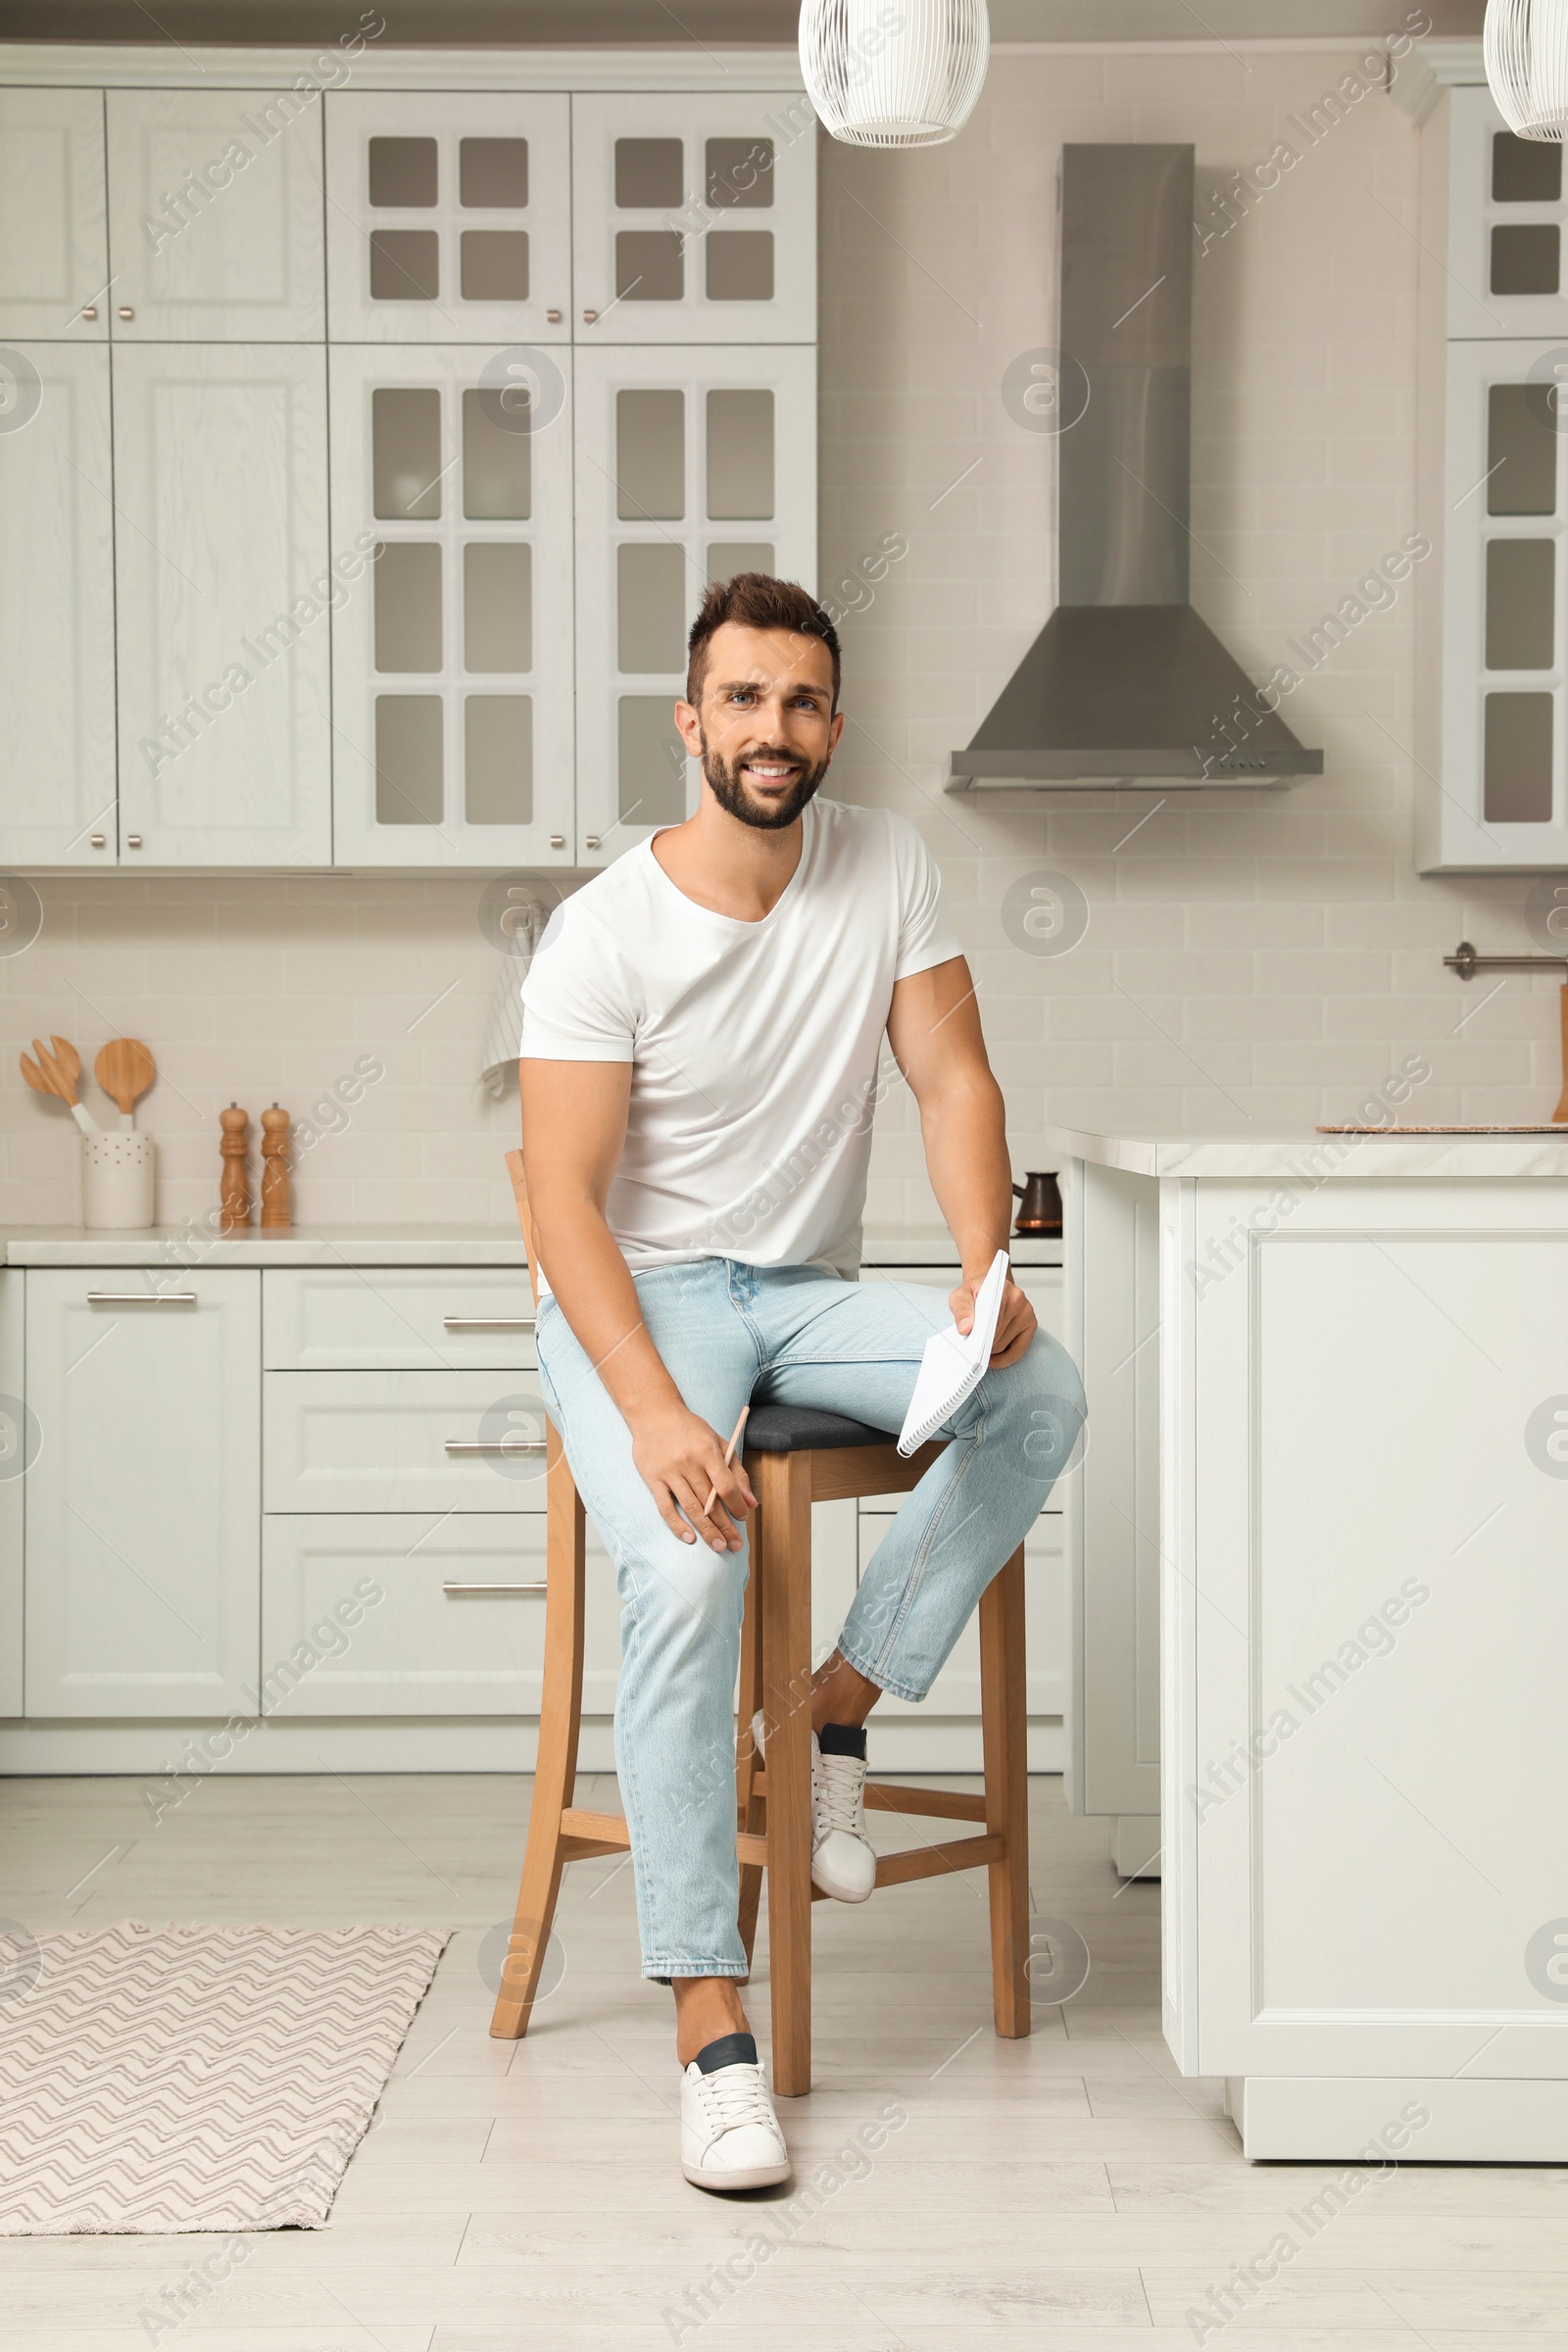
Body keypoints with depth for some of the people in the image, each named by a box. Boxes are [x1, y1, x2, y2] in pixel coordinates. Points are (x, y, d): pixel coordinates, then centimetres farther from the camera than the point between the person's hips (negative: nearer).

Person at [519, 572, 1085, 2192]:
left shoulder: (885, 868, 0)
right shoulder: (605, 932, -13)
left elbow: (952, 1079, -2)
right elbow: (564, 1197, -17)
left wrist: (984, 1267, -22)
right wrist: (654, 1411, -31)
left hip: (809, 1291, 4)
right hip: (636, 1296, -4)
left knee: (1039, 1392, -24)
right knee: (686, 1573, -31)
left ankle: (836, 1707, -8)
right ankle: (710, 2029, -26)